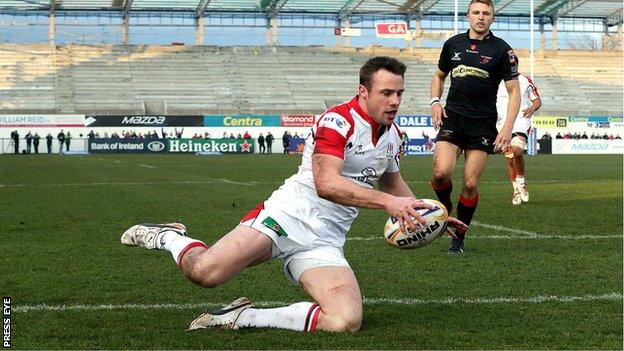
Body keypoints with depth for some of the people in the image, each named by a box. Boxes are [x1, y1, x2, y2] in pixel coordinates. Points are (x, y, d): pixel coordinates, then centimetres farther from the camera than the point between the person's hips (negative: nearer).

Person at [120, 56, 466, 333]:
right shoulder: (338, 120, -11)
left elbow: (391, 182, 36)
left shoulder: (392, 133, 14)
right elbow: (326, 183, -25)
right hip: (290, 215, -6)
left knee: (347, 321, -21)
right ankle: (169, 237, 11)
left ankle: (243, 317, -8)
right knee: (205, 272, -26)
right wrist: (386, 201, -29)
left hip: (324, 242, 7)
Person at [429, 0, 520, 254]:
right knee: (441, 173, -19)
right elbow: (439, 75, 24)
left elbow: (514, 91, 0)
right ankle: (444, 210, 13)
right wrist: (435, 101, 4)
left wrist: (508, 128, -11)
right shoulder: (453, 44, 8)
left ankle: (459, 238, 13)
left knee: (470, 184, -4)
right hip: (452, 118, 2)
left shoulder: (502, 50, -1)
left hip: (483, 124, -2)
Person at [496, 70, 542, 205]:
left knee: (517, 151, -26)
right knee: (510, 159, 5)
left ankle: (521, 182, -5)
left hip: (521, 122, -3)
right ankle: (516, 190, 20)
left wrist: (532, 108, -12)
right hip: (503, 123, 3)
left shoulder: (525, 81, 5)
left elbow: (537, 100, 11)